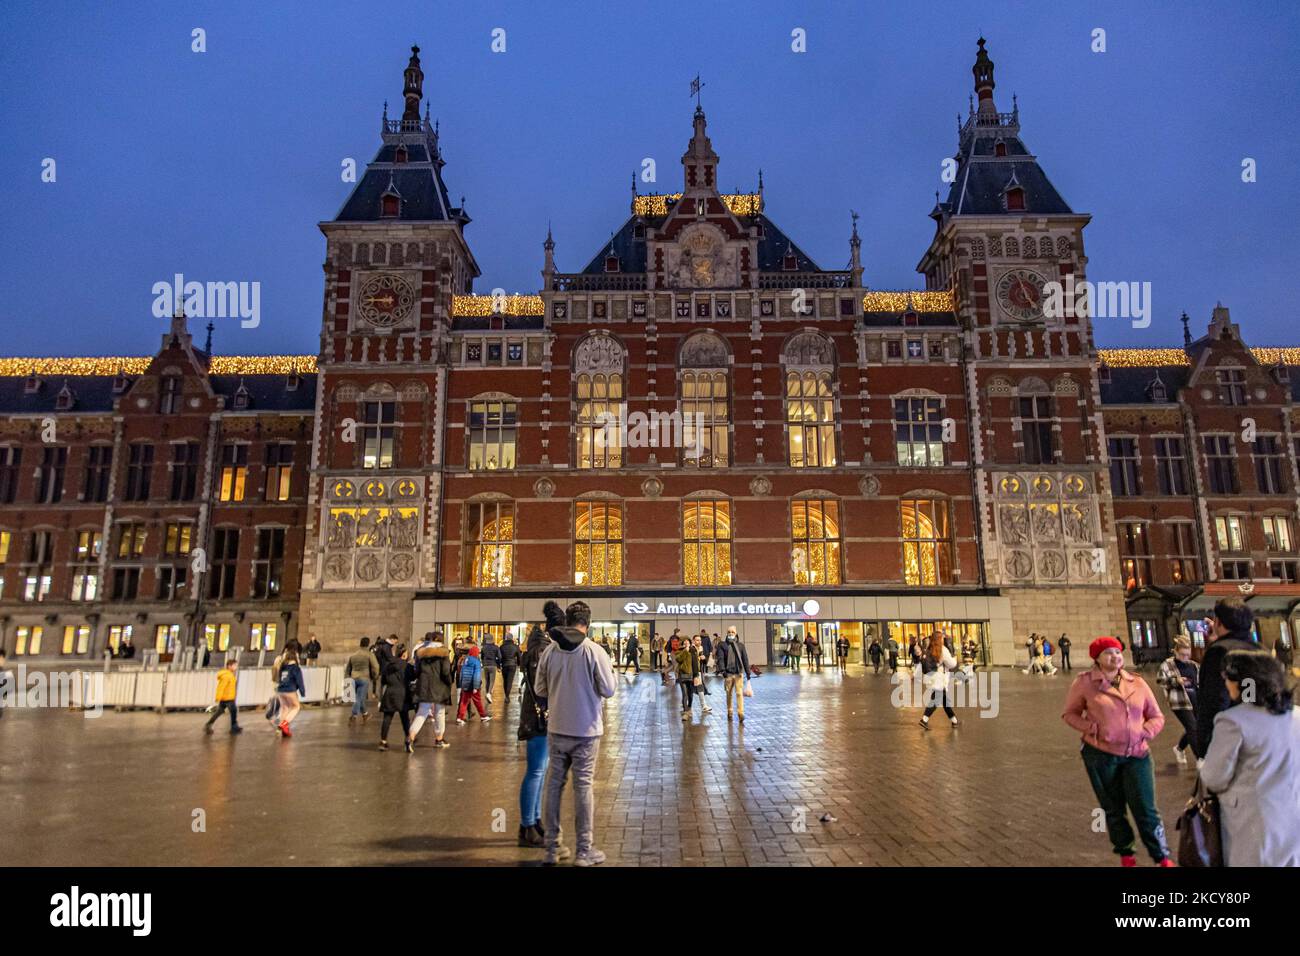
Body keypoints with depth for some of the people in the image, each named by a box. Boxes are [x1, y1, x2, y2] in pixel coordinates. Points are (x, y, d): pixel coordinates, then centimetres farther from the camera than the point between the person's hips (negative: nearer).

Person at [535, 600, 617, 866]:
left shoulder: (550, 651, -4)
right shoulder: (594, 651, -14)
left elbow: (540, 690, 4)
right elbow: (609, 690, -9)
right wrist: (609, 673, 10)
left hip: (556, 729, 3)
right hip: (586, 730, -3)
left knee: (554, 784, 12)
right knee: (583, 786, 6)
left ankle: (552, 848, 20)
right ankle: (584, 851, 12)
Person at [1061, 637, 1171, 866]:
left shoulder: (1137, 683, 5)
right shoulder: (1085, 682, -5)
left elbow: (1156, 716, 12)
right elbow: (1070, 714, 3)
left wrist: (1144, 733, -6)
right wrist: (1092, 728, -12)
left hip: (1136, 755, 2)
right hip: (1101, 755, -1)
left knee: (1145, 809, -2)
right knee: (1113, 809, 12)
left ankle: (1162, 858, 16)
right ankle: (1125, 854, 31)